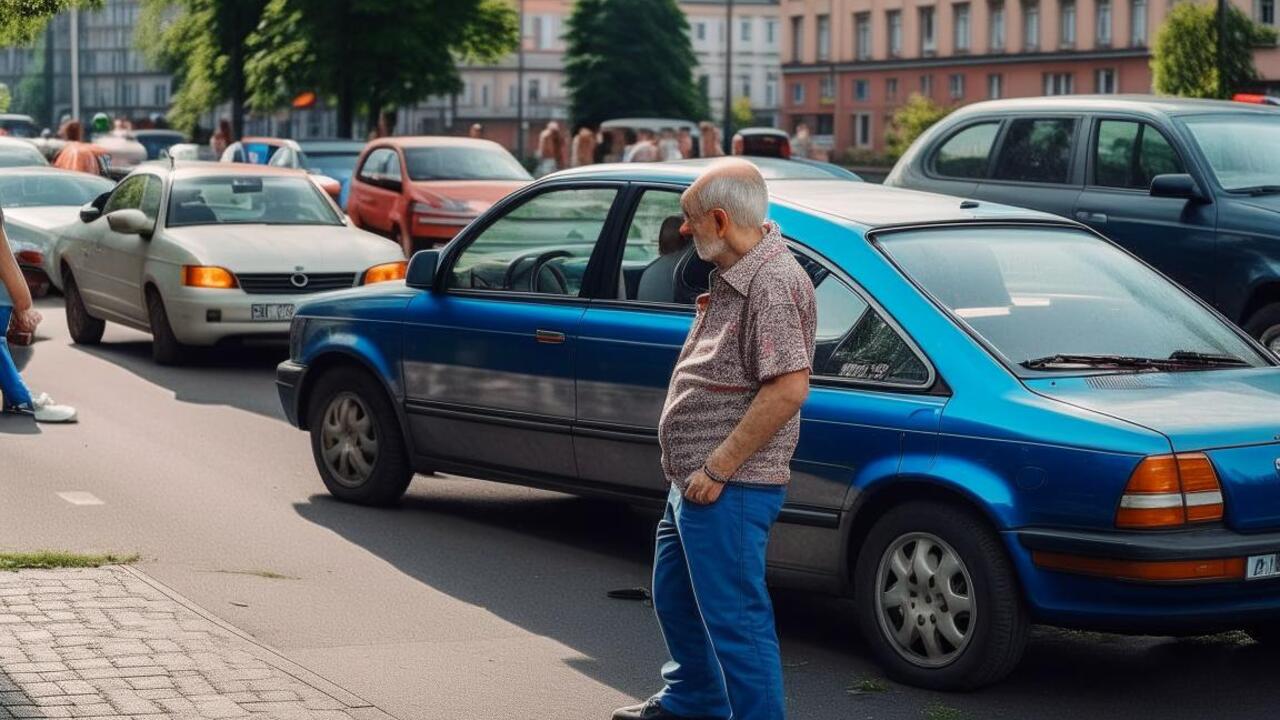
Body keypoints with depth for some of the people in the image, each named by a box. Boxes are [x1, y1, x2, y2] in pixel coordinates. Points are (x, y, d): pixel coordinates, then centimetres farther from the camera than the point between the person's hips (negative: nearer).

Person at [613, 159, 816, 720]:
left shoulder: (774, 284, -20)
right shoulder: (734, 276, 12)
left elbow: (789, 387, -28)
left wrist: (718, 469, -24)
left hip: (730, 490, -11)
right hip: (694, 481, 11)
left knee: (734, 617, -6)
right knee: (674, 596, 24)